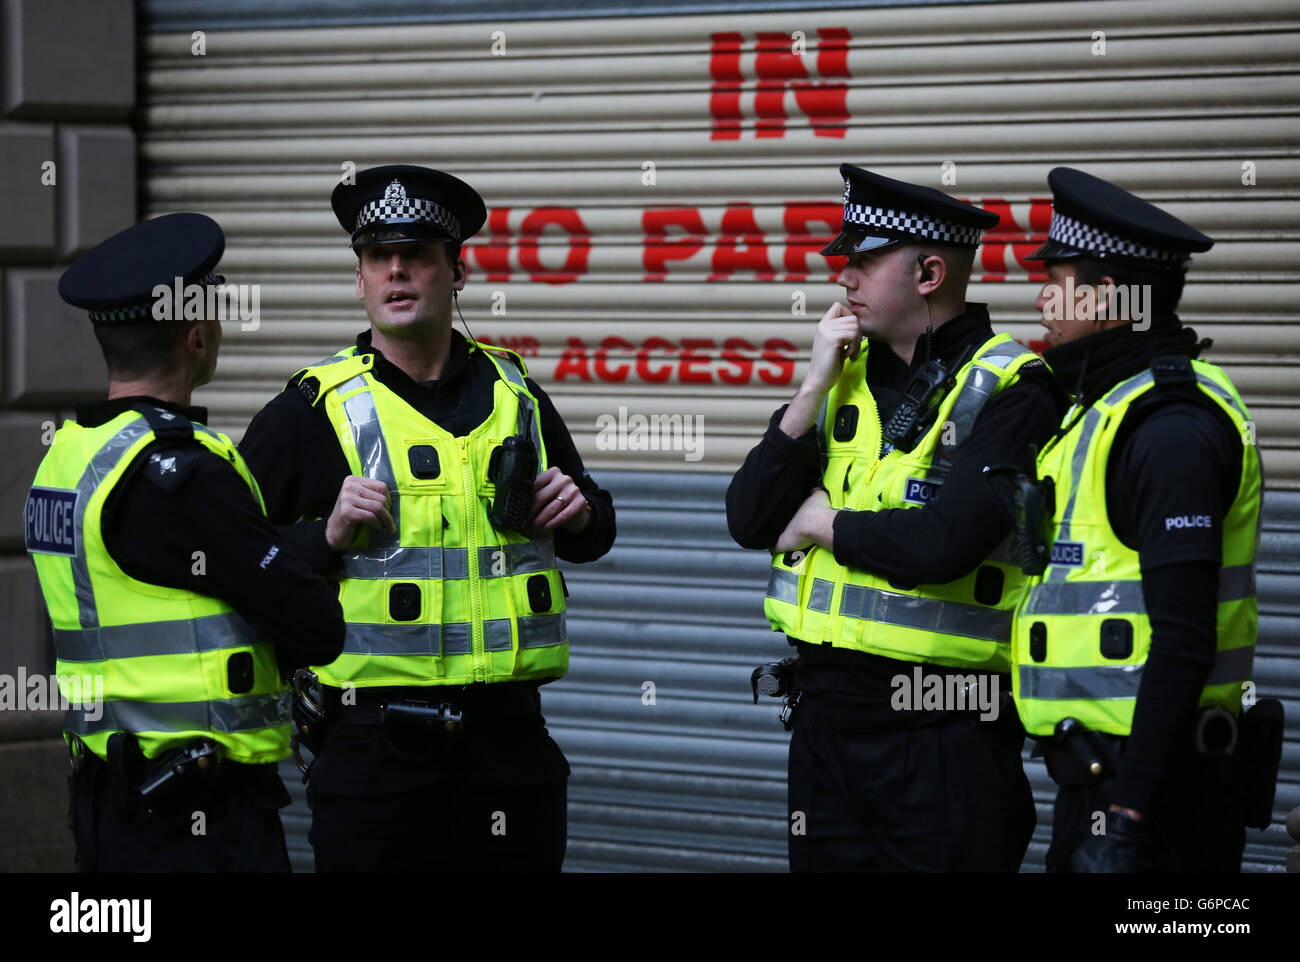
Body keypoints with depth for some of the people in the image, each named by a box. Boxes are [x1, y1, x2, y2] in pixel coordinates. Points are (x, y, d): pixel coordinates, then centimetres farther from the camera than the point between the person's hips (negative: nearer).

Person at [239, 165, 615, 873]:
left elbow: (592, 538, 25)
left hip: (510, 734, 4)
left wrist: (581, 515, 4)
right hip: (377, 752, -4)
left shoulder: (515, 395, 12)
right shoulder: (312, 410, -1)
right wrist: (326, 536, -16)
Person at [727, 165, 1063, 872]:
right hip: (827, 716, 7)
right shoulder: (848, 376, 12)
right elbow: (749, 521, 4)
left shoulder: (1007, 393, -10)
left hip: (944, 735, -7)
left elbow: (943, 542, -24)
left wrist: (828, 524, -7)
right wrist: (813, 390, -5)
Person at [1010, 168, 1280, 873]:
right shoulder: (1112, 410, 17)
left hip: (1145, 781, -10)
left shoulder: (1171, 429, -16)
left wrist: (1128, 818, -25)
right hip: (1097, 772, 10)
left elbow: (1182, 645, -22)